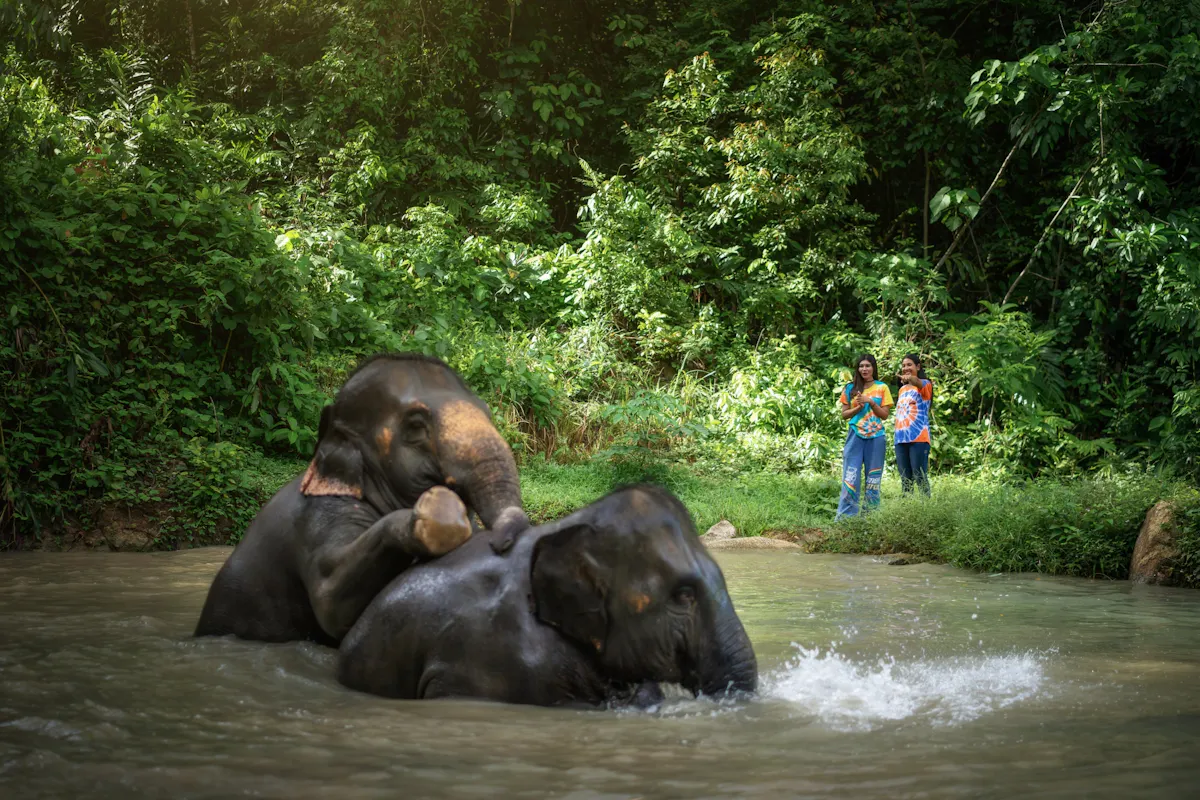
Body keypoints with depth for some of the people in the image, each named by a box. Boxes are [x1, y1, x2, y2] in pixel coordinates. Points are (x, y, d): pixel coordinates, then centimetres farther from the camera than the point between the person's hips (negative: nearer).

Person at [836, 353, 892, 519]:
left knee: (873, 479, 4)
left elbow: (885, 415, 1)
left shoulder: (882, 388, 5)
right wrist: (859, 407, -10)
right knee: (850, 478, -7)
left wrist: (871, 402, -13)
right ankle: (845, 517, -8)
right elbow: (844, 414, 7)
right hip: (855, 436, 0)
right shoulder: (850, 388, 7)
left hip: (876, 437, 0)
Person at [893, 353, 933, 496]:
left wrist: (911, 379, -51)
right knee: (905, 479, 6)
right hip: (901, 439, 7)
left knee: (920, 478, -11)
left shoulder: (925, 384, -2)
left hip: (918, 438, -7)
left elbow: (919, 384, -28)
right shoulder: (902, 389, 20)